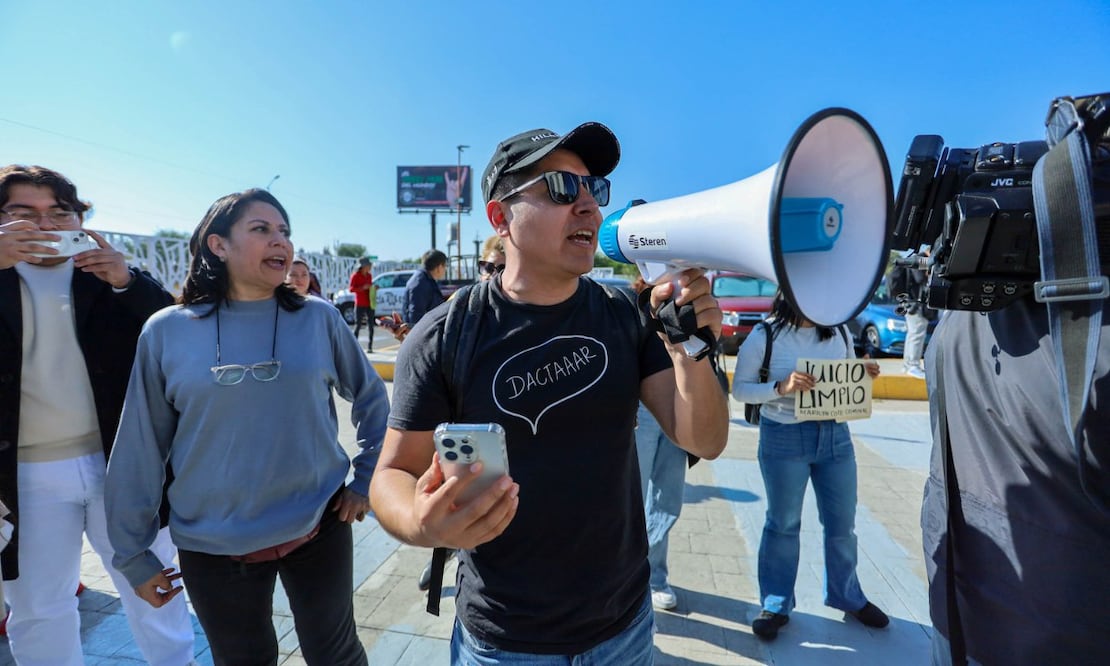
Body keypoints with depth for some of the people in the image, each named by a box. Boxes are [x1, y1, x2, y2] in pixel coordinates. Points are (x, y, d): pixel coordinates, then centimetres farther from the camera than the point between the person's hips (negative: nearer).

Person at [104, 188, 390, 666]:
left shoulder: (319, 319, -6)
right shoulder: (166, 331, -6)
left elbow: (372, 400, 5)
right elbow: (140, 451, 0)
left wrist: (367, 481, 1)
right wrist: (133, 554, 6)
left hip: (319, 529, 0)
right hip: (214, 547, 0)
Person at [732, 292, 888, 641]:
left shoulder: (839, 333, 2)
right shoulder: (765, 335, -12)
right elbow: (739, 389, -10)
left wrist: (865, 375, -8)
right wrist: (781, 387, -25)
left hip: (836, 434, 5)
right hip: (784, 437, -4)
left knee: (842, 522, 18)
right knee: (783, 523, 9)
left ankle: (847, 596, 42)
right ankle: (776, 604, 28)